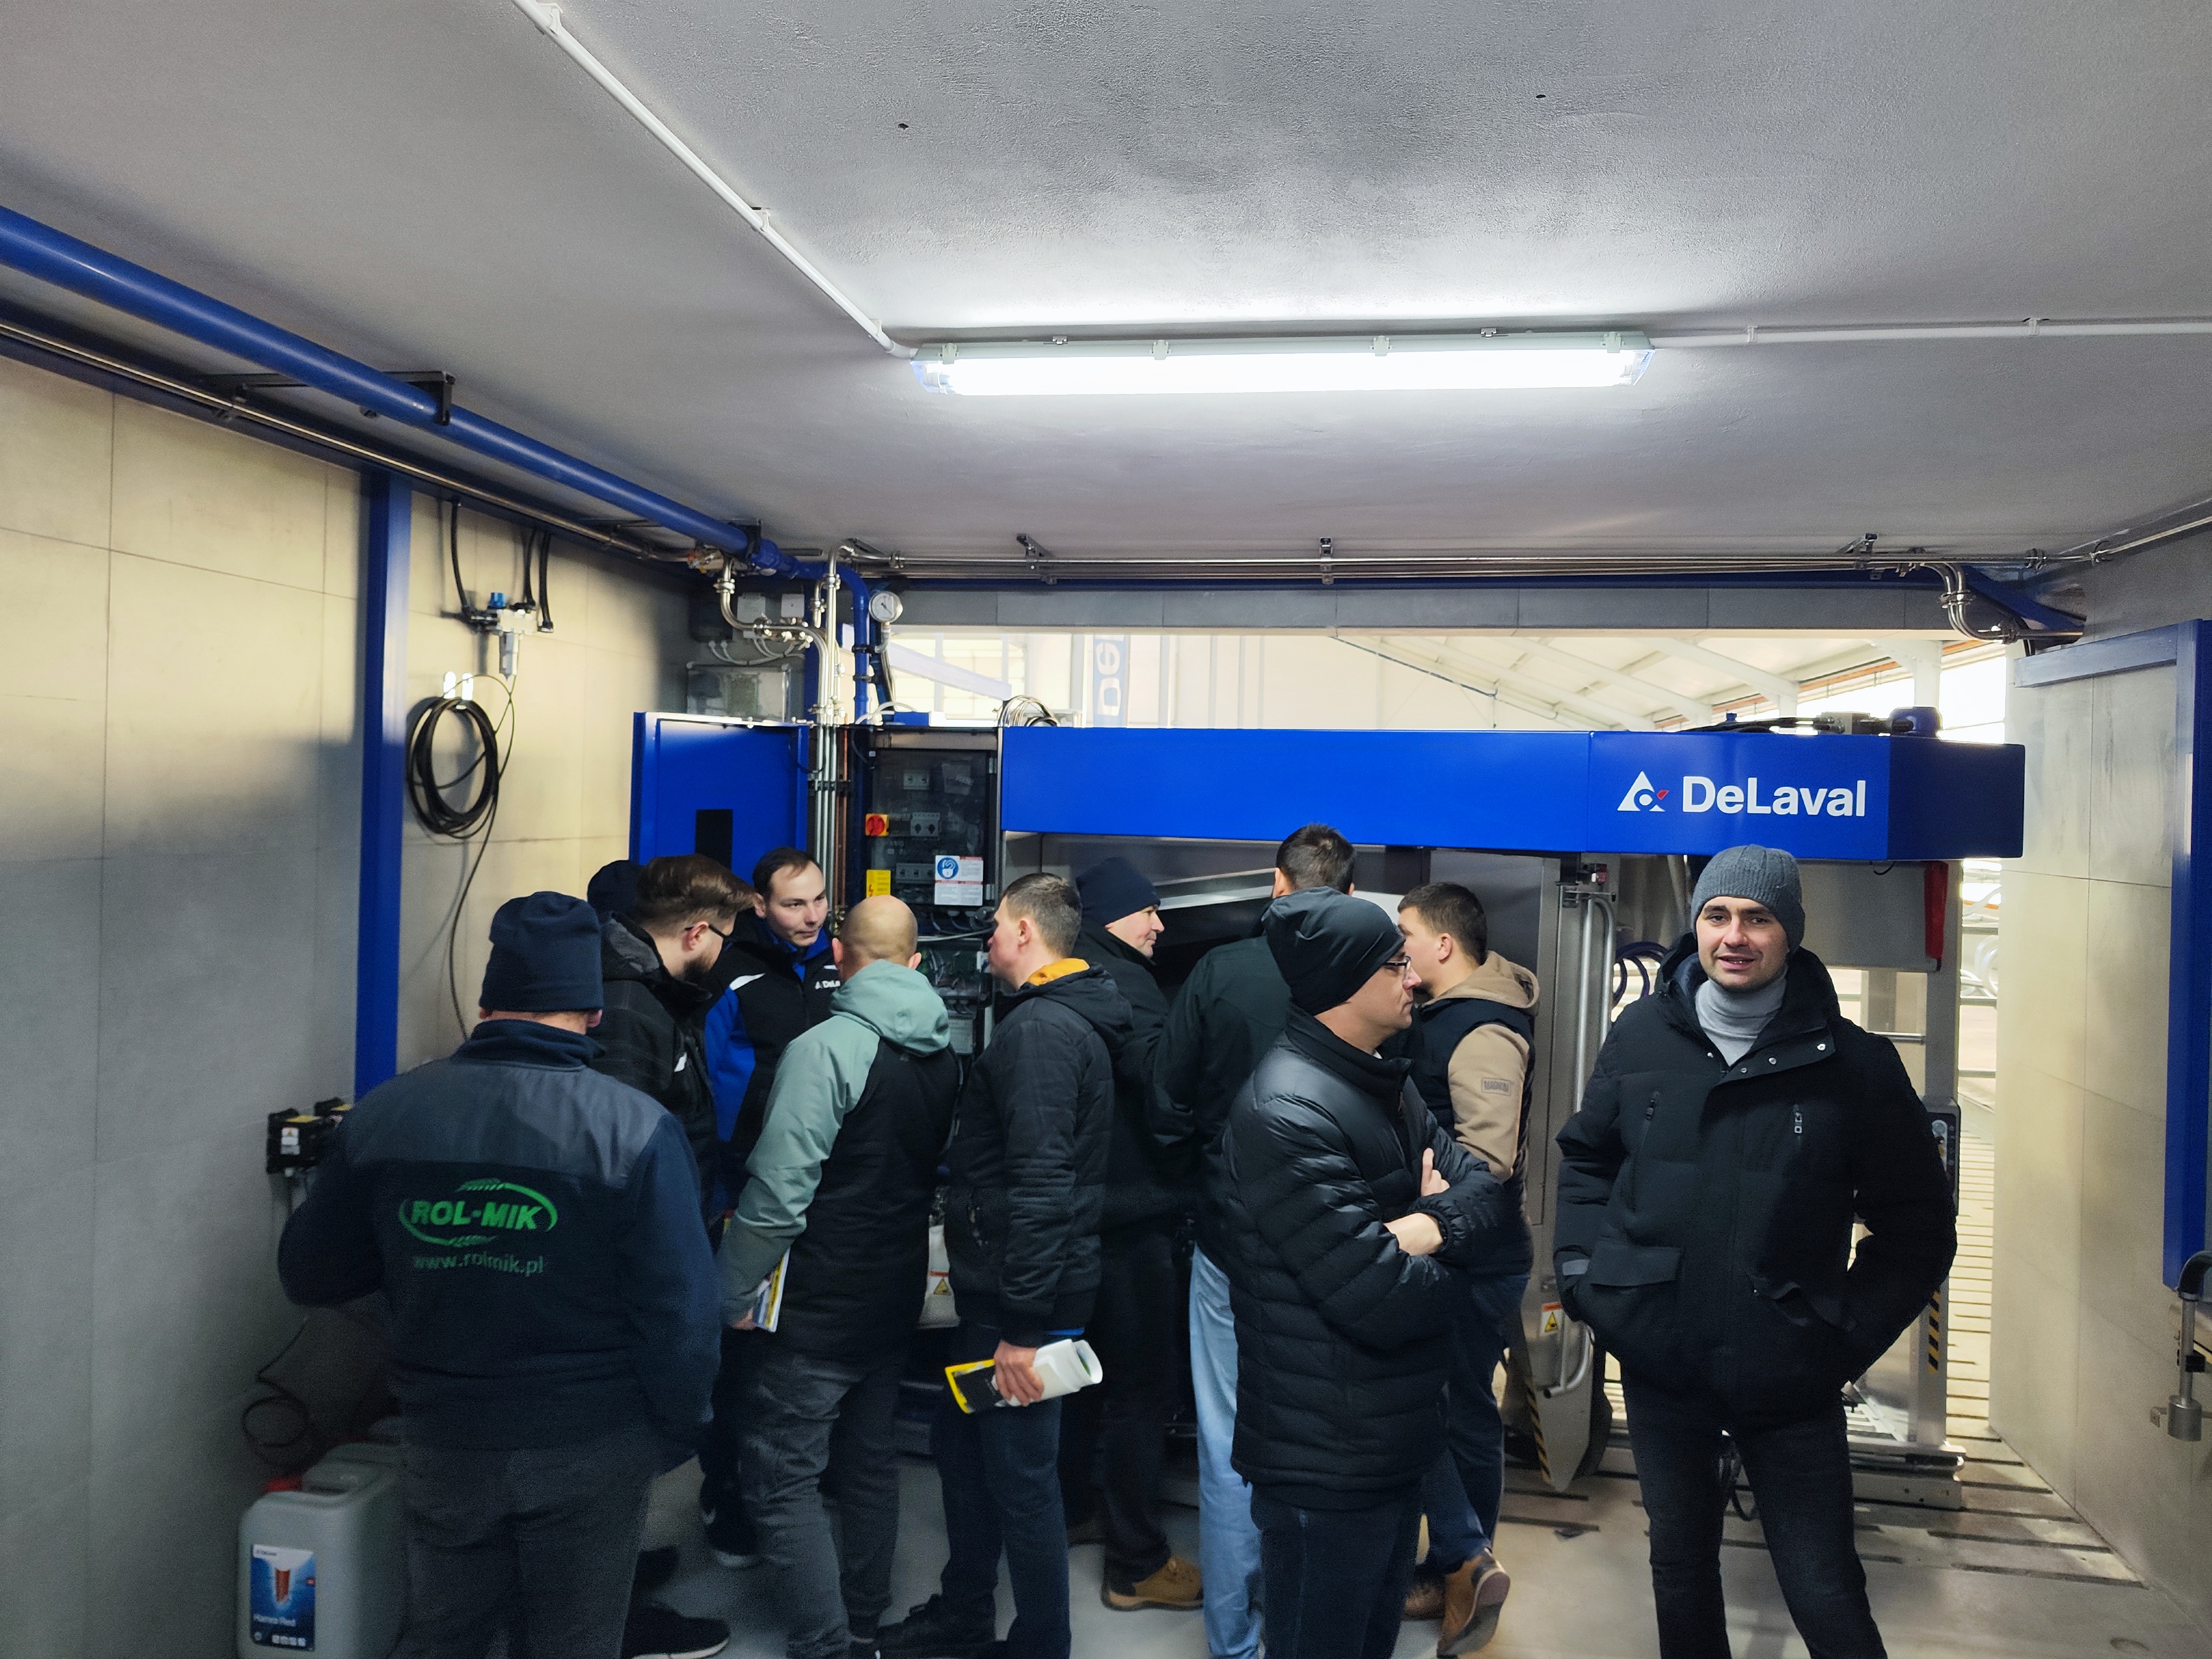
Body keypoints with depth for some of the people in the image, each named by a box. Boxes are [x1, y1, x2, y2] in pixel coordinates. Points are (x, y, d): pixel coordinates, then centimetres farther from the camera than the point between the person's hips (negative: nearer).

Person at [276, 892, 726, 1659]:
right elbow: (680, 1312, -18)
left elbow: (309, 1274, 4)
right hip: (592, 1446, -2)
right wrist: (676, 1432, -2)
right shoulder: (635, 1128, -18)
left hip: (443, 1442, 3)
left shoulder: (384, 1113, -7)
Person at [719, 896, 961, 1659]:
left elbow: (778, 1190, -23)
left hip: (813, 1312, -7)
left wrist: (735, 1295, -12)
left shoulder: (827, 1048, -20)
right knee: (871, 1468, 18)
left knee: (783, 1482, 3)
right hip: (894, 1303, 8)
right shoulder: (944, 1054, 4)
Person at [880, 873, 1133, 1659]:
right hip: (1004, 1288, 10)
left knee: (1021, 1478, 2)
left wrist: (1023, 1324, -24)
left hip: (1023, 1297, -10)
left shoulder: (1042, 1029, -19)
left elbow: (1040, 1184, -26)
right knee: (960, 1445, 22)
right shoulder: (1064, 1019, 13)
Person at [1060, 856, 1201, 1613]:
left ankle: (1075, 1505, 37)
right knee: (1144, 1386, -2)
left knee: (1092, 1363, 23)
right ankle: (1137, 1564, 6)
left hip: (1082, 1206, 10)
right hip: (1131, 1212, -10)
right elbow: (1163, 1076, -28)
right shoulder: (1120, 983, -18)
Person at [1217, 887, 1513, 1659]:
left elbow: (1482, 1188, 3)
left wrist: (1435, 1226, -19)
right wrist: (1446, 1274, -7)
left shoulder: (1385, 1083, 9)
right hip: (1327, 1461, -9)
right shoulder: (1287, 1113, -25)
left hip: (1394, 1442, 9)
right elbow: (1384, 1301, -28)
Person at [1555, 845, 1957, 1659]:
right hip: (1656, 1361, 3)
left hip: (1787, 1377, -2)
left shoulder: (1852, 1061, -7)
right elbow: (1586, 1155, 13)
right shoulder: (1642, 1034, 0)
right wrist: (1583, 1272, 3)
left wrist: (1851, 1333, -6)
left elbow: (1918, 1224, 1)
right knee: (1680, 1563, 19)